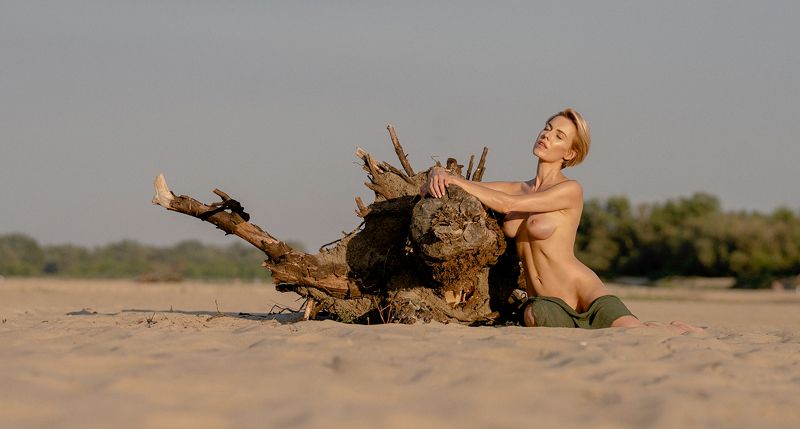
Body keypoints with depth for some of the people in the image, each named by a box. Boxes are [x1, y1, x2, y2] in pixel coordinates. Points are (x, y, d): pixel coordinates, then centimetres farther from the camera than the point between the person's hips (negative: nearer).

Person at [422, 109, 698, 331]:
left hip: (584, 293, -5)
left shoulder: (570, 190, -5)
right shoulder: (519, 189, 14)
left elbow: (507, 204, -13)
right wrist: (437, 175, -8)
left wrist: (457, 181, -11)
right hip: (546, 302, 5)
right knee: (534, 315, -36)